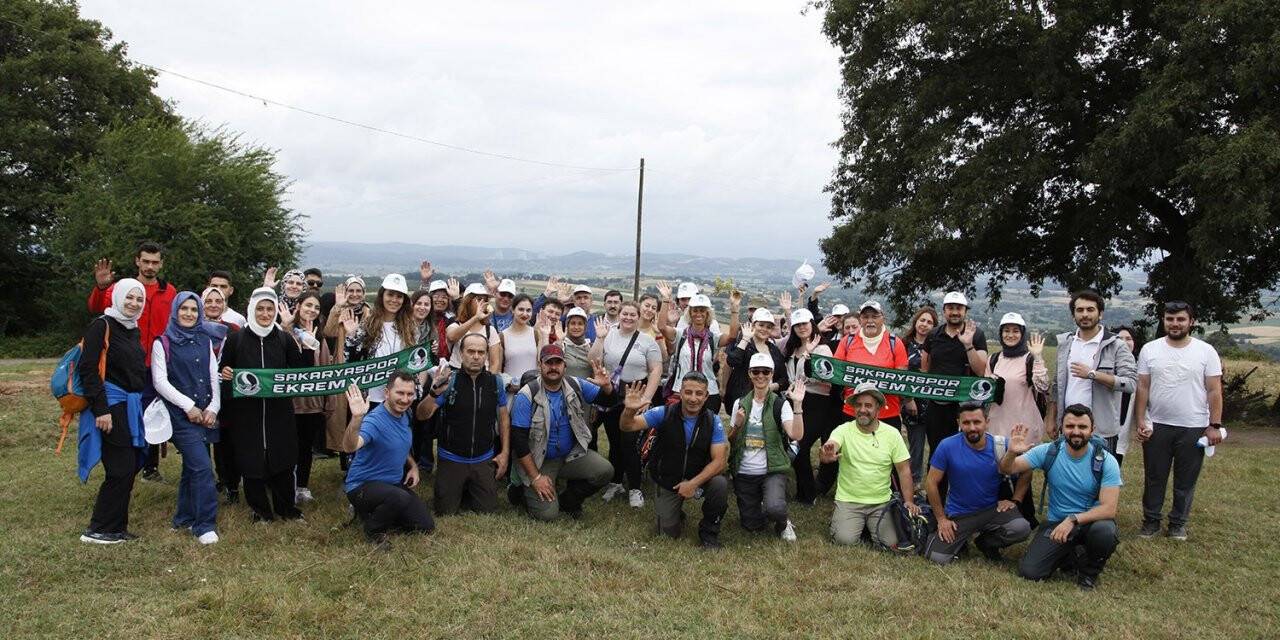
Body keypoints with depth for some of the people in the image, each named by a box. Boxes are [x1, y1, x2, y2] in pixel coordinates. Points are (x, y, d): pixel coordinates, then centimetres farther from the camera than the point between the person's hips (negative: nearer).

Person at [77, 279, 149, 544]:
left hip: (132, 407, 8)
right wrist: (100, 409, -20)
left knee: (129, 467, 10)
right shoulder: (101, 326, -10)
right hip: (111, 407, -8)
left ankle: (115, 527, 19)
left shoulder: (134, 330, 15)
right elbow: (88, 369, -16)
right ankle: (98, 530, 5)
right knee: (121, 469, -7)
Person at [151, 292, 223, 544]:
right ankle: (205, 525, -5)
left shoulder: (205, 341, 13)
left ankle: (184, 519, 25)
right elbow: (160, 382, -6)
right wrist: (188, 405, -11)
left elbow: (214, 378, 11)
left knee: (192, 467, 11)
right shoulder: (163, 343, 0)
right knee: (203, 467, -13)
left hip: (205, 414, 5)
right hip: (180, 415, -5)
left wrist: (213, 407, -2)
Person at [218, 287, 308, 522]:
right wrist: (224, 372, -15)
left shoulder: (285, 338, 4)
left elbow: (300, 369, -1)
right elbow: (222, 368, 8)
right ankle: (260, 509, 20)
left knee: (282, 458, 5)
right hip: (246, 410, -1)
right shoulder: (236, 339, 1)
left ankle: (285, 506, 23)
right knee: (252, 460, 4)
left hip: (279, 410, 1)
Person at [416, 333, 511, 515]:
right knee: (445, 512, 4)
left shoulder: (495, 382, -4)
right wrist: (434, 394, -36)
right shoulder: (449, 380, -12)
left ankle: (467, 492, 34)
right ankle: (457, 491, 37)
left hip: (484, 460, 2)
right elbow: (422, 415, -16)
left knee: (488, 510, 4)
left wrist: (505, 452, 2)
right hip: (451, 459, -2)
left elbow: (503, 417, 7)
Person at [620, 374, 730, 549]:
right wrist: (629, 411, -47)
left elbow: (719, 460, -16)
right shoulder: (664, 414, -16)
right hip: (668, 482, 0)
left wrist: (694, 483, -28)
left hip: (701, 477, 0)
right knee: (669, 532, -5)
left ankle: (708, 533, -4)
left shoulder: (713, 421, -13)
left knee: (720, 484, -30)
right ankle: (675, 513, 33)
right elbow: (628, 426, -23)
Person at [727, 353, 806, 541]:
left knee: (774, 508, -31)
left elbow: (796, 435, -20)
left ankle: (782, 524, 5)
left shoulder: (781, 404, -5)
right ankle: (760, 508, 39)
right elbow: (730, 440, 10)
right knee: (752, 526, 5)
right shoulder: (740, 403, 4)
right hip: (744, 473, 3)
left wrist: (798, 404, -28)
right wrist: (737, 425, -10)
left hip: (773, 471, -3)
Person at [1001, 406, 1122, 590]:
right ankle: (1068, 554, 18)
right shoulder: (1049, 452, -9)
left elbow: (1109, 509, -19)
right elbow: (1007, 469, -8)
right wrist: (1012, 453, -31)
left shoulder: (1106, 461, -14)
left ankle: (1089, 570, -3)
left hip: (1092, 520, -1)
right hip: (1056, 522, 2)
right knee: (1029, 571, -15)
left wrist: (1073, 519, -33)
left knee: (1104, 531, -37)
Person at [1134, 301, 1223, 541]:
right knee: (1154, 478, 10)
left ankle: (1178, 523, 24)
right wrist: (1140, 422, -3)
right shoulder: (1150, 350, 1)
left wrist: (1215, 426, -6)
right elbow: (1142, 388, 2)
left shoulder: (1206, 351, -2)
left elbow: (1214, 391, -2)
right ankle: (1151, 521, 23)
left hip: (1194, 428, -1)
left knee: (1186, 480, 10)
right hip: (1157, 426, 1)